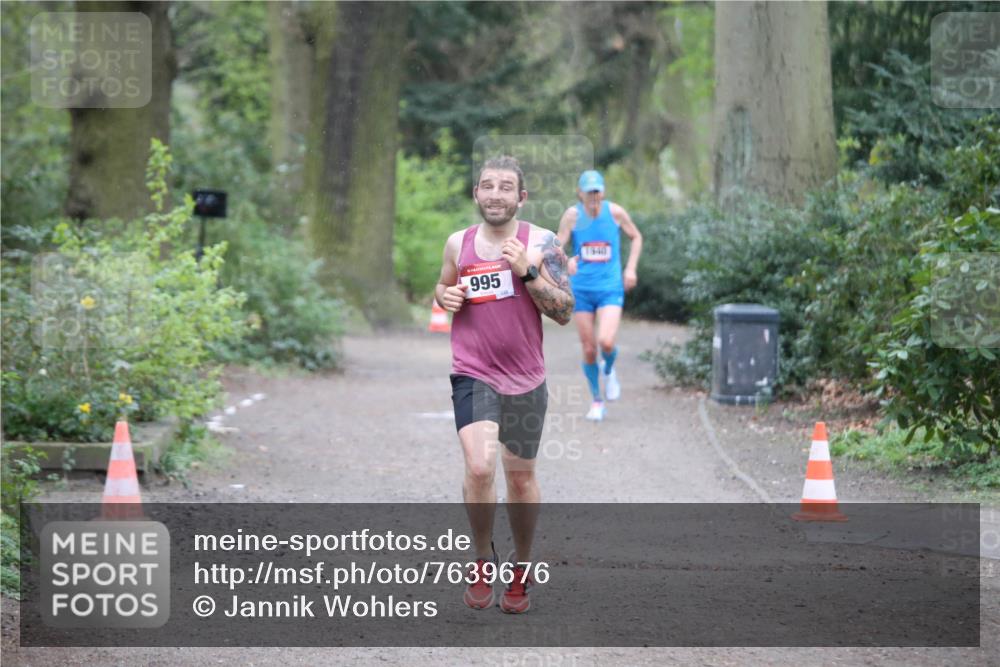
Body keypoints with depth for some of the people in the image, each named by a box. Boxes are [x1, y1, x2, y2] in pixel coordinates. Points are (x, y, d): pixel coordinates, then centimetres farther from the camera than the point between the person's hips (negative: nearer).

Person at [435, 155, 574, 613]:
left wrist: (528, 271, -19)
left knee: (521, 475, 12)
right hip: (473, 374, 0)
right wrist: (445, 297, -2)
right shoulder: (458, 243, 4)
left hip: (525, 378, 0)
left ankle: (522, 569, 31)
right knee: (480, 468, -19)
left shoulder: (541, 243, -4)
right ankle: (482, 559, 3)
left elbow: (565, 312, -7)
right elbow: (442, 288, 21)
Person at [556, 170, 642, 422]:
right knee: (588, 349, 5)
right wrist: (566, 261, -30)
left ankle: (609, 369, 16)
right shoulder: (572, 215, -7)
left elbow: (636, 237, 12)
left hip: (610, 289, -1)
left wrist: (631, 268, 1)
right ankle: (597, 400, 25)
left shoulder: (615, 212, -6)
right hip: (581, 289, 1)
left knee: (606, 342, -20)